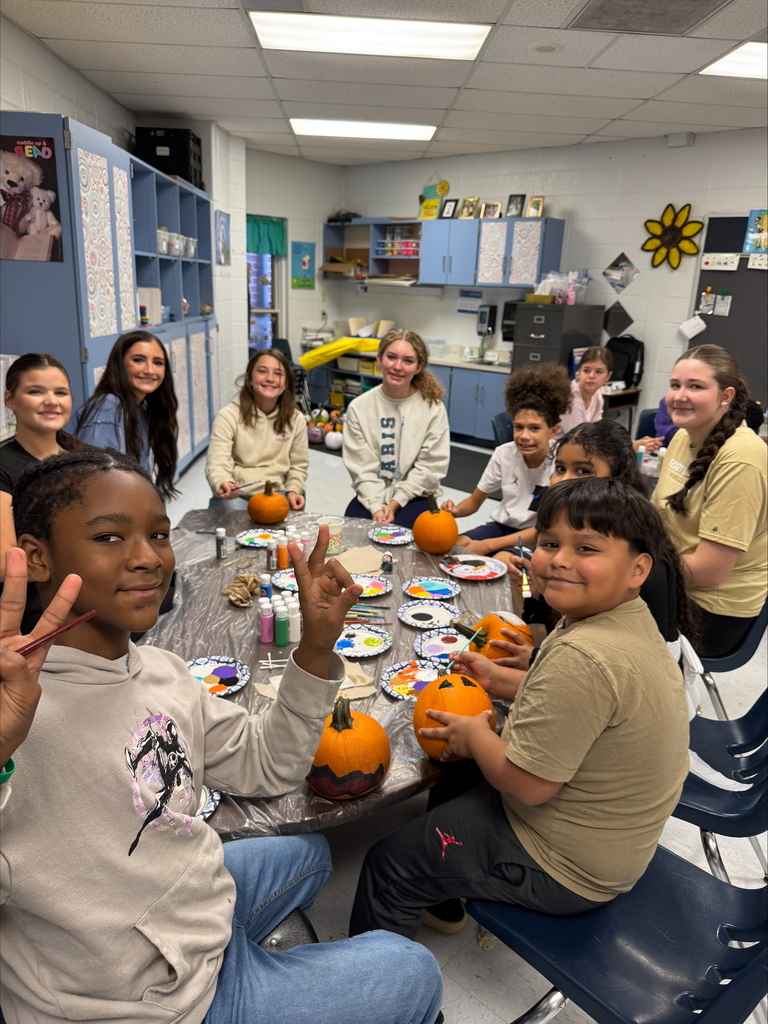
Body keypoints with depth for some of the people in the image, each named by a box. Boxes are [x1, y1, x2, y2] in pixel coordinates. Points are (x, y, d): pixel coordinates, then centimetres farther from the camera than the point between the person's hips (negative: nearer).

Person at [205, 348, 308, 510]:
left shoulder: (295, 419, 4)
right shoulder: (228, 416, -7)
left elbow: (298, 465, 12)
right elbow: (217, 464, -16)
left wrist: (293, 490, -8)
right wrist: (223, 484, -38)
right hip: (235, 495, -2)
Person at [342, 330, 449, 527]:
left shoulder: (433, 408, -8)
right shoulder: (359, 407, -4)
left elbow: (430, 467, -8)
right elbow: (362, 467, -6)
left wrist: (394, 503, -15)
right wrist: (376, 507, -19)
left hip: (415, 496, -1)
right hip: (372, 495, 2)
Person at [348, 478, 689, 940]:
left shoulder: (583, 658, -36)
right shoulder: (633, 621, -5)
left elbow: (528, 784, -31)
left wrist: (475, 733, -14)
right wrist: (503, 682, 5)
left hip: (563, 869, -10)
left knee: (388, 863, 5)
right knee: (456, 763, 31)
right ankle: (443, 899, 51)